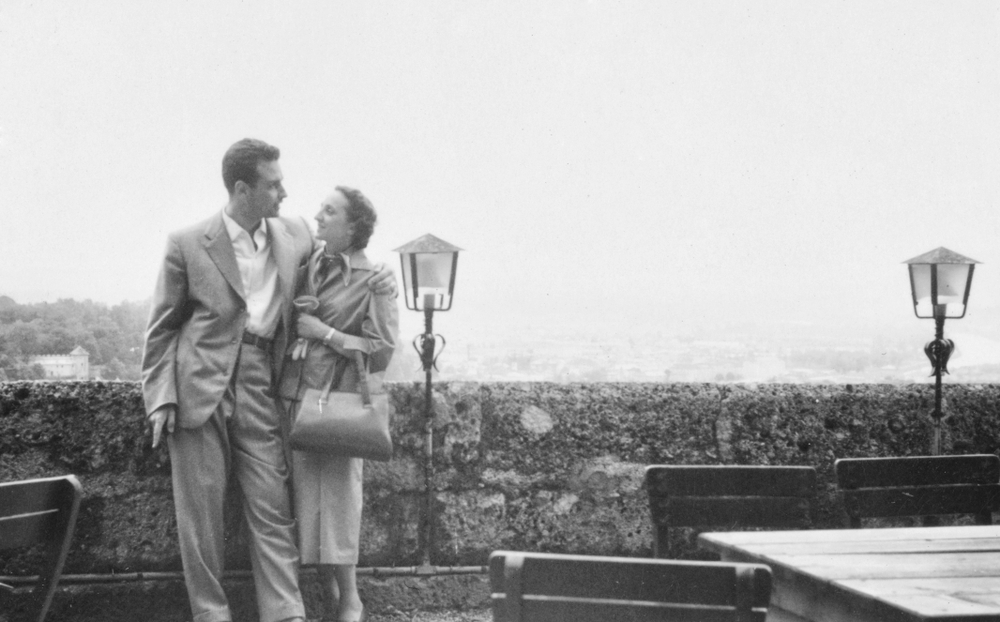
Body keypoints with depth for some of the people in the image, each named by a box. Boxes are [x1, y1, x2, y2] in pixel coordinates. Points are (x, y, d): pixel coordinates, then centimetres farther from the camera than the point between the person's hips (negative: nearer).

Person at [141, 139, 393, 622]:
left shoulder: (295, 236, 8)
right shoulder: (187, 244, -2)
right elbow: (162, 329, 3)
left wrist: (374, 279, 5)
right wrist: (160, 398, -6)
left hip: (258, 390, 2)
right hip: (199, 387, -2)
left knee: (273, 511, -2)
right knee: (200, 514, 2)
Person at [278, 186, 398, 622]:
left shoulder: (372, 281, -5)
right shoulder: (306, 267, 11)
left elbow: (381, 352, -10)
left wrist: (325, 332, -12)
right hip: (296, 396, 5)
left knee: (338, 499, -4)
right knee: (307, 499, 6)